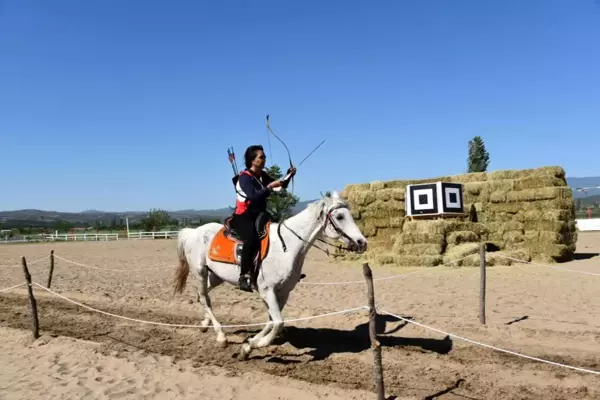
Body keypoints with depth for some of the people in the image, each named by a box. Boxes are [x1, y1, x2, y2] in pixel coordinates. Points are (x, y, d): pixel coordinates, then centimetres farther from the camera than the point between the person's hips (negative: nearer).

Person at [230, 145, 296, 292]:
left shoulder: (263, 175, 8)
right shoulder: (245, 177, -14)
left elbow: (281, 186, 19)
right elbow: (254, 197, -29)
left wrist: (288, 176, 1)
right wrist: (270, 187, -26)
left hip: (259, 216, 9)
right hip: (243, 218, -9)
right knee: (252, 239, -38)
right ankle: (244, 277, -35)